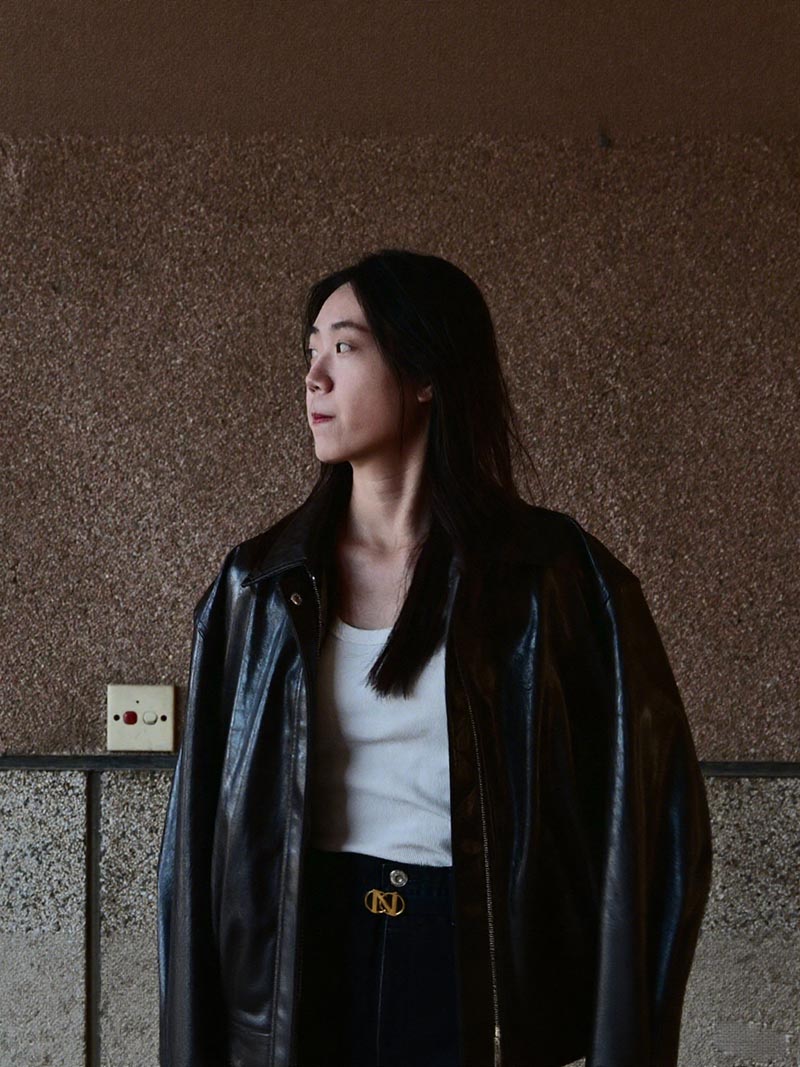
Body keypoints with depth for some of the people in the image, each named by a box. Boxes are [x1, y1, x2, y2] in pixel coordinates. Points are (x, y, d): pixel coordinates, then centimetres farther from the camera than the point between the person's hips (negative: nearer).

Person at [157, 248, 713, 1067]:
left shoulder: (554, 577, -7)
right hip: (307, 964, 3)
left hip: (484, 973, -2)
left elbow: (650, 813, -6)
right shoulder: (262, 585, 1)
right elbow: (204, 822, 4)